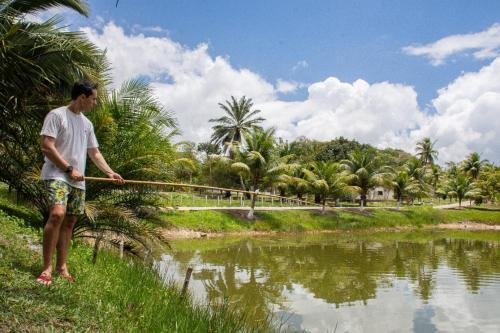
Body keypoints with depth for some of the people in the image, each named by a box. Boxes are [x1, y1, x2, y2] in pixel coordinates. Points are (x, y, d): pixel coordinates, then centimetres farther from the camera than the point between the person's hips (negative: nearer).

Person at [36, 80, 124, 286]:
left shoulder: (87, 124, 18)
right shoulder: (57, 115, -4)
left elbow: (94, 153, 21)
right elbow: (47, 147, -12)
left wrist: (110, 172, 9)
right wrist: (69, 169, -14)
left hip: (78, 181, 7)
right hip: (57, 175, -7)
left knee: (69, 222, 6)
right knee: (57, 214, -25)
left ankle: (61, 267, 12)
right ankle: (47, 268, -20)